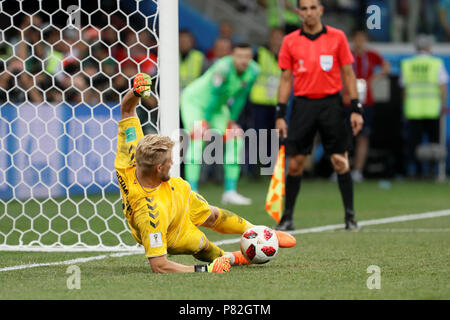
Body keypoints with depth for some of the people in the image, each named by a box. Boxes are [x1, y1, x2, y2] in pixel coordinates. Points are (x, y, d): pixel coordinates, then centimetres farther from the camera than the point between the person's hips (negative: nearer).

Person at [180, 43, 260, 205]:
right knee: (198, 137, -27)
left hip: (217, 106, 7)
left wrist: (231, 120, -1)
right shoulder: (223, 68, -34)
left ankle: (230, 191, 4)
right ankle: (191, 192, -28)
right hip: (195, 100, -7)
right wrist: (207, 121, -20)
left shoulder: (253, 71, -13)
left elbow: (240, 97, -2)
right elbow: (214, 95, -27)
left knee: (235, 139, -3)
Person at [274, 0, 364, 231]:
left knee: (340, 161, -3)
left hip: (331, 103, -1)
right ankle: (287, 217, 9)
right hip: (303, 105, 1)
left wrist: (356, 109, -1)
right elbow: (286, 79, 8)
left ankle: (350, 217, 4)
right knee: (295, 163, -1)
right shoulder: (290, 41, 5)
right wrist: (280, 114, 3)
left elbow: (348, 74, 4)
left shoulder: (337, 37, 2)